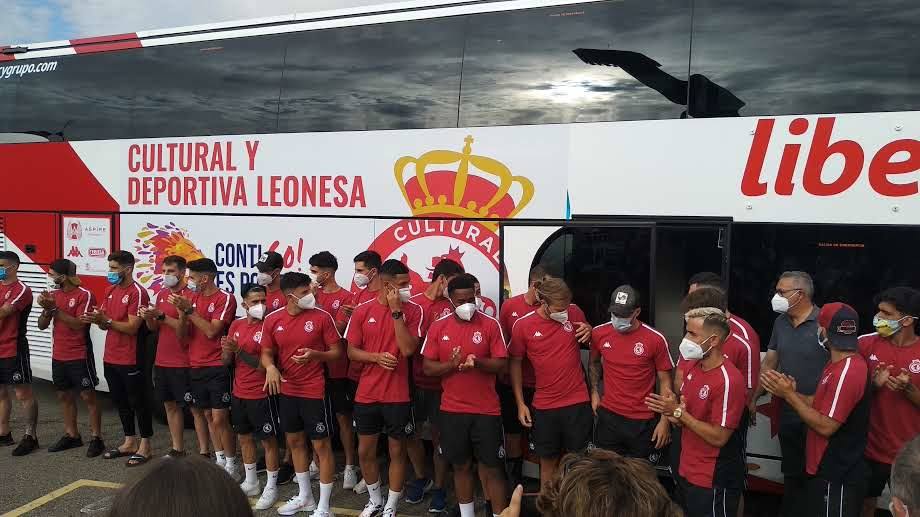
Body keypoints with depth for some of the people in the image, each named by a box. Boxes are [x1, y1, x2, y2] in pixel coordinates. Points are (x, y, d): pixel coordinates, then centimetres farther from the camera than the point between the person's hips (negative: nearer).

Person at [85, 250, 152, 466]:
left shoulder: (137, 293, -14)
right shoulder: (110, 291, 12)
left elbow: (132, 327, -18)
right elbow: (105, 324, 13)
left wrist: (106, 320, -25)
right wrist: (98, 320, -8)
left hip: (131, 360, -8)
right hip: (111, 358, 8)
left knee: (138, 402, 1)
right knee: (120, 401, 16)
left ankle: (145, 446, 10)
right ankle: (129, 442, 28)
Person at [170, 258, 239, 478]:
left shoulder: (225, 299, -11)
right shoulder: (193, 299, 9)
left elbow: (212, 331, -19)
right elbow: (182, 334, 6)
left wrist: (189, 310, -17)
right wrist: (182, 311, -11)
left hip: (218, 368, -7)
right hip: (196, 367, 7)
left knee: (219, 419, -6)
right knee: (207, 416, 13)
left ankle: (232, 466, 6)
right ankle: (220, 460, 25)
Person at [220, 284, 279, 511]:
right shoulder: (236, 325, 5)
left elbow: (265, 364, -20)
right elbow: (226, 361, 8)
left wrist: (239, 350, -27)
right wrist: (227, 351, -14)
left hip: (261, 395, -7)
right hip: (239, 393, 7)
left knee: (268, 440, 3)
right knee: (244, 437, 17)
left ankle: (271, 487, 15)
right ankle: (250, 483, 33)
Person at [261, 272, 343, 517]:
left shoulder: (322, 317, -11)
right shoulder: (272, 320, -2)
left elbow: (336, 352, -6)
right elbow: (267, 353, 7)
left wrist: (315, 354, -25)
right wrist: (270, 367, -15)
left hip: (315, 391, -5)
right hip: (287, 391, 5)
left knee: (322, 445, 0)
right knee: (295, 442, 17)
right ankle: (305, 496, 36)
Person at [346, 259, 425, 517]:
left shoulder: (413, 310, -7)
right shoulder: (362, 311, -2)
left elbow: (408, 349, -18)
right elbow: (351, 351, 2)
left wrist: (396, 311, -19)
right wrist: (377, 357, -16)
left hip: (398, 395, -2)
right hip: (366, 394, 2)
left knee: (397, 451, 9)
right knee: (365, 452, 13)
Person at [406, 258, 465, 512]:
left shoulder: (451, 307, -3)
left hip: (438, 383, -2)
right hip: (412, 380, 2)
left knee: (438, 436, 6)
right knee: (410, 433, 14)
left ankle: (439, 488, 21)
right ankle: (421, 479, 36)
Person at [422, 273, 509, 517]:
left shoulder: (491, 324, -5)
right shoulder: (437, 327, 1)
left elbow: (501, 364, -6)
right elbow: (428, 367, 0)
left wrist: (477, 362, -25)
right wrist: (451, 364, -19)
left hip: (487, 410, -2)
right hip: (452, 410, 2)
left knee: (492, 468, 3)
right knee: (461, 465, 14)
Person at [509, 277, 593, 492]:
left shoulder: (574, 313, -6)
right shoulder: (522, 325, -10)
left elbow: (589, 343, 13)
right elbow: (515, 364, 1)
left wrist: (589, 332, -11)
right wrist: (520, 403, 0)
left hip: (578, 402, 1)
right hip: (544, 406, -1)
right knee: (548, 460, 13)